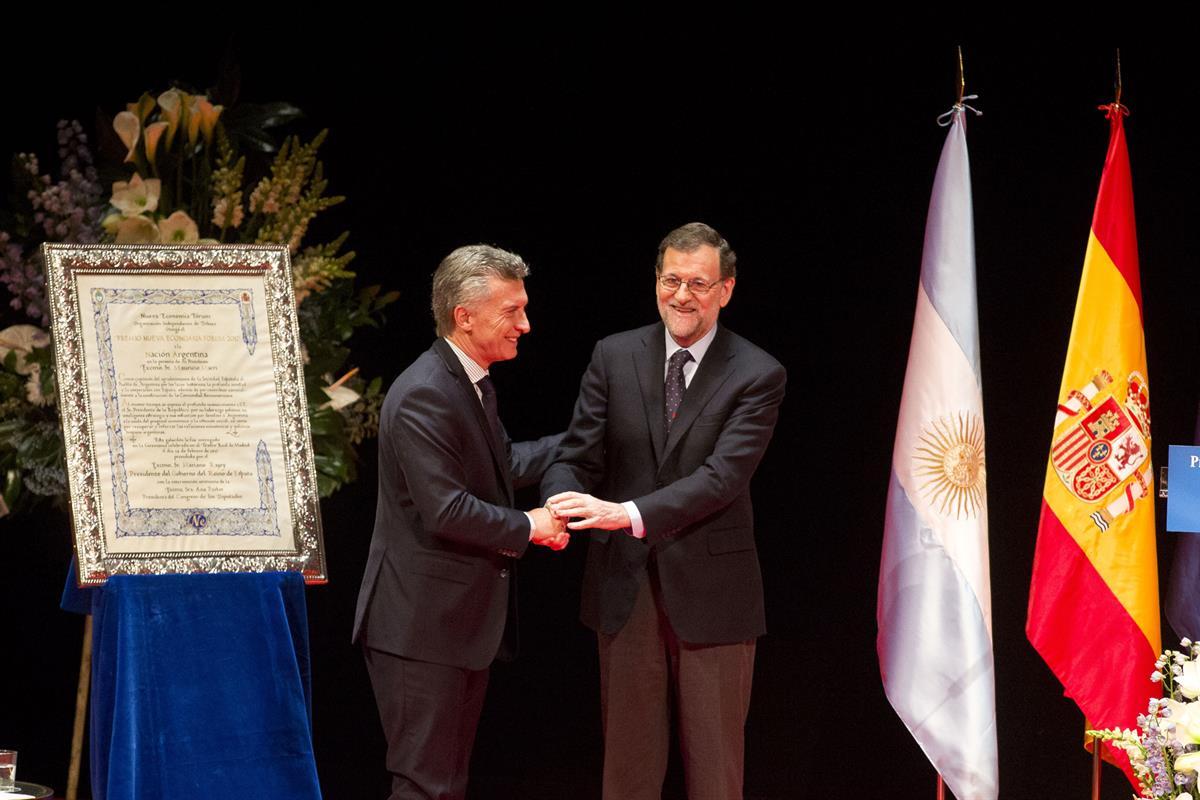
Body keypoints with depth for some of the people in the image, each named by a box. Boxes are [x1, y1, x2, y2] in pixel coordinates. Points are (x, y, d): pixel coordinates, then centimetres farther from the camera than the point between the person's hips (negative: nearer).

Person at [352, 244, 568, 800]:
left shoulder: (474, 384, 12)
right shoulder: (422, 395, -21)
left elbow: (504, 464, 26)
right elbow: (447, 512, -26)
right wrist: (528, 527, -14)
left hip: (465, 619, 10)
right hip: (421, 626, -10)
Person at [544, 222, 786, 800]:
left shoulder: (757, 376, -6)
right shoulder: (614, 357, 4)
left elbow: (723, 475, -18)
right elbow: (579, 457, 0)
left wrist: (629, 514, -30)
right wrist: (555, 512, -23)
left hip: (710, 594, -2)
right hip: (625, 587, 3)